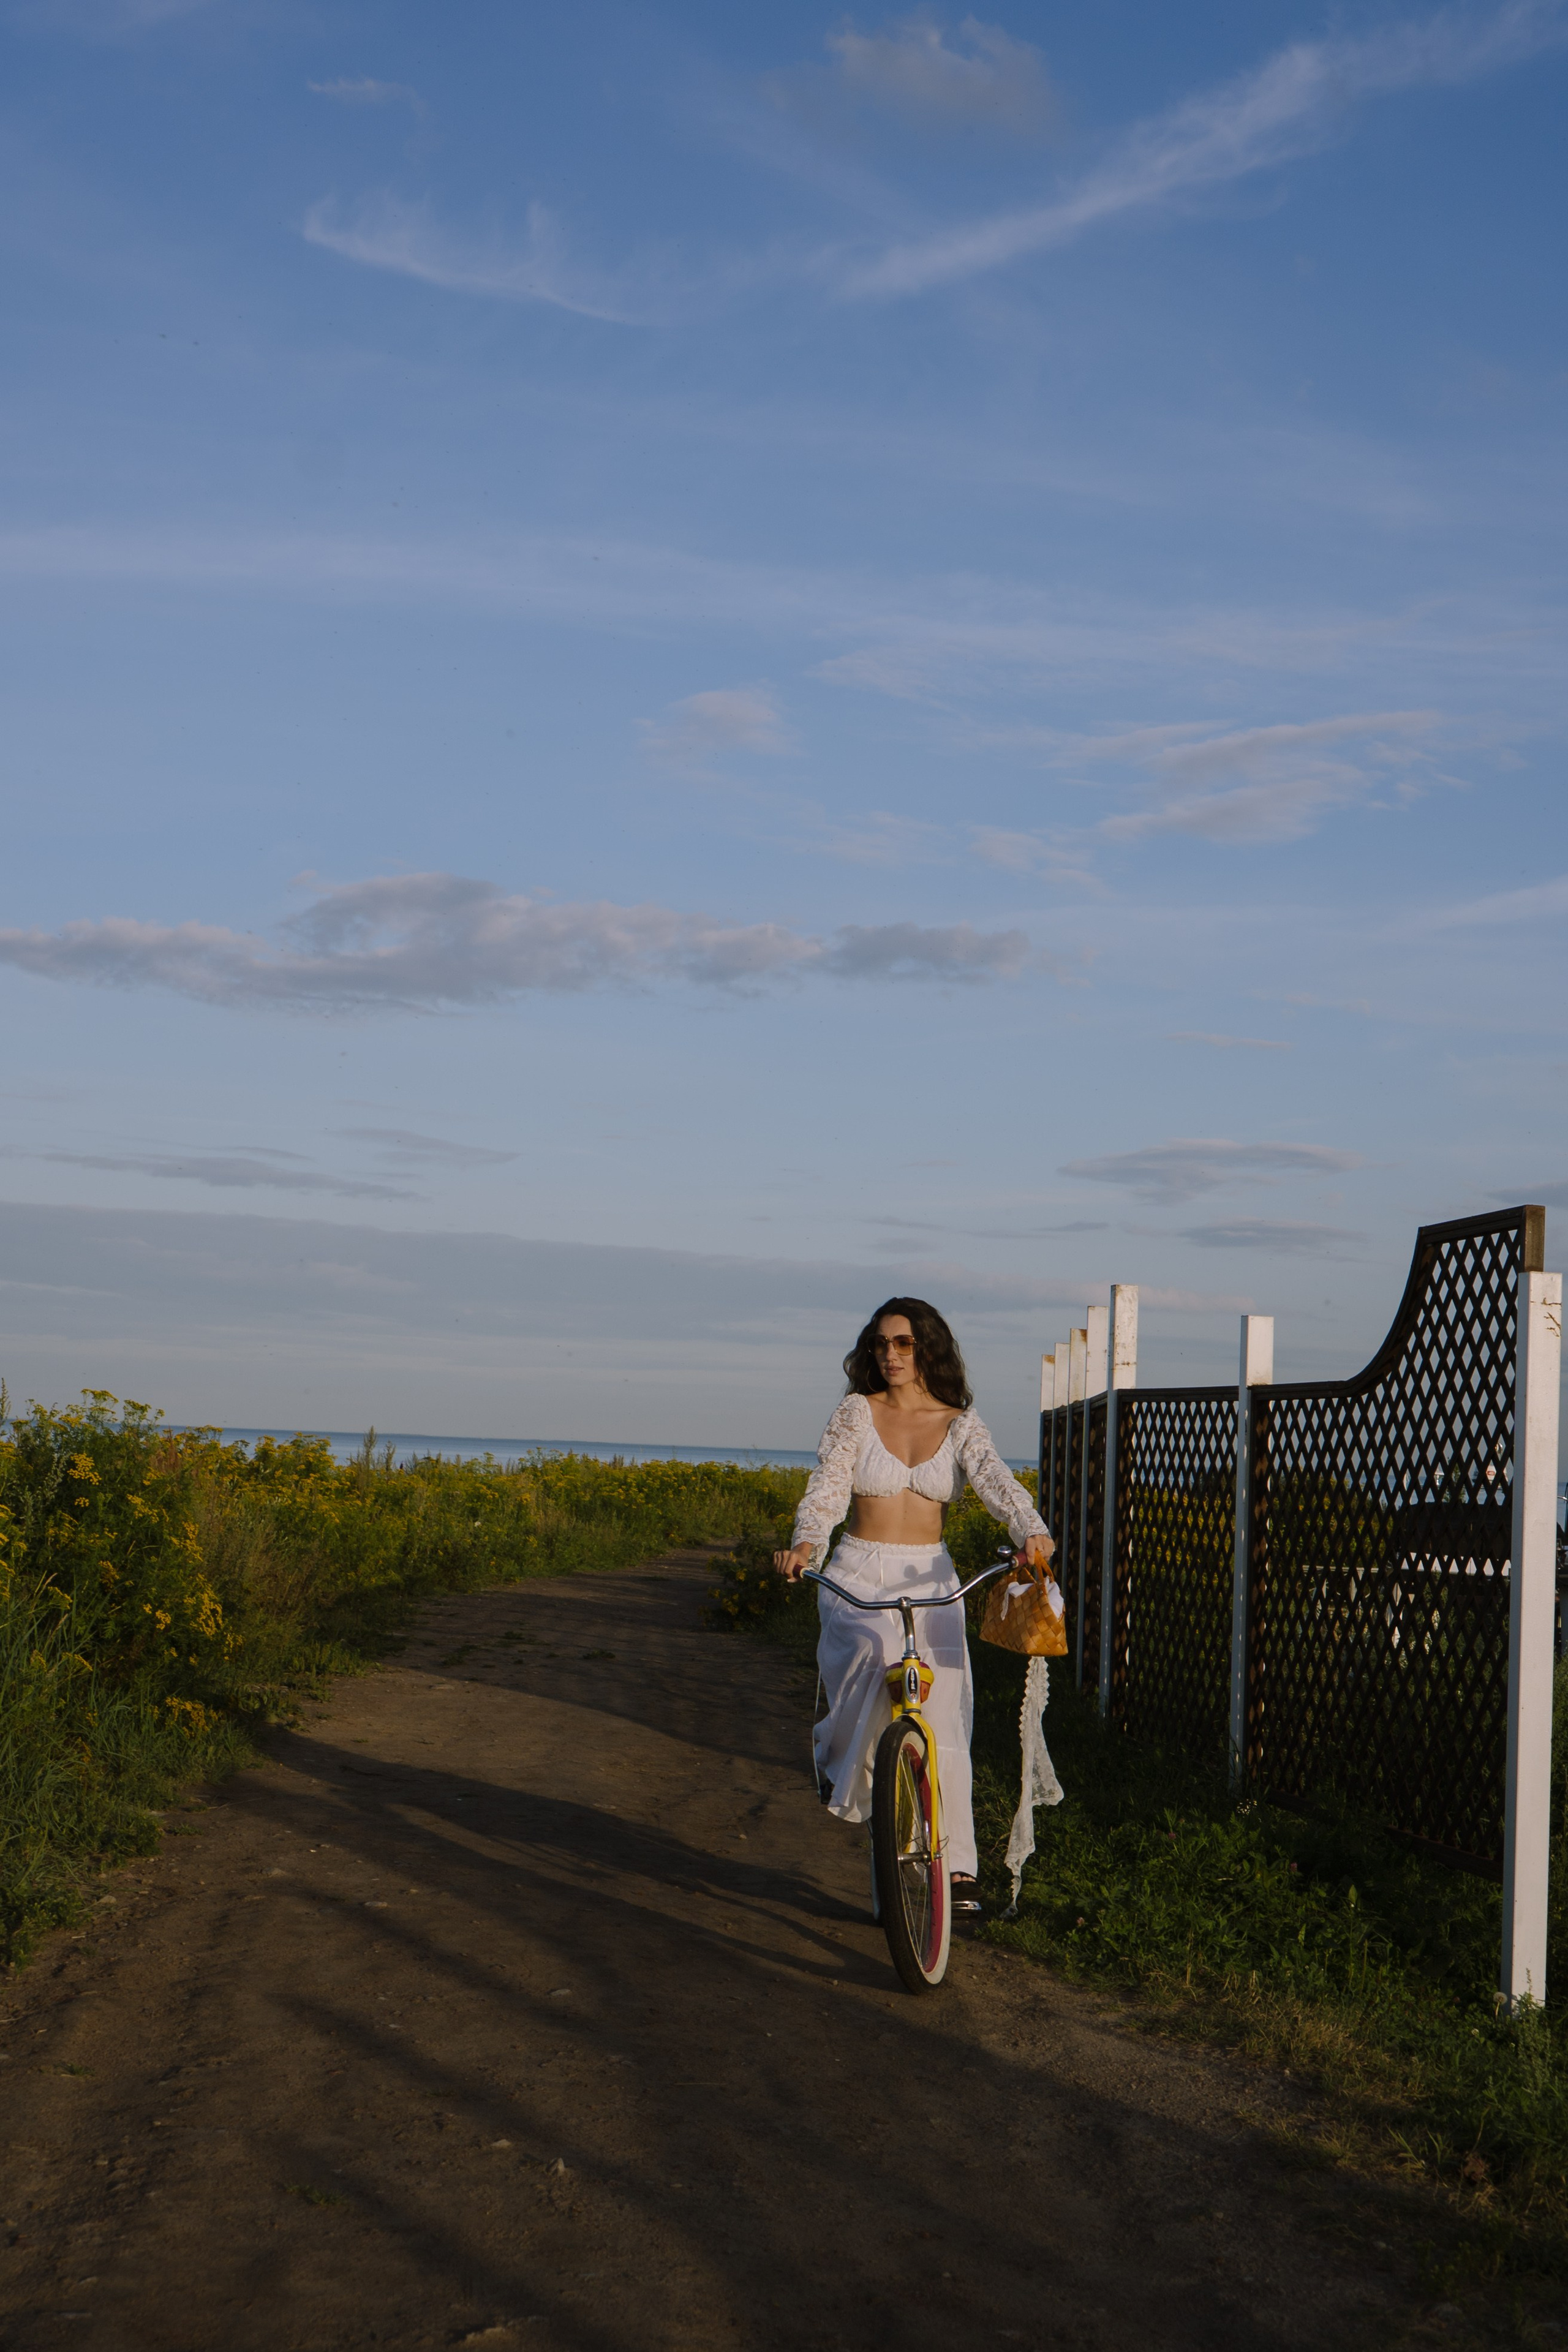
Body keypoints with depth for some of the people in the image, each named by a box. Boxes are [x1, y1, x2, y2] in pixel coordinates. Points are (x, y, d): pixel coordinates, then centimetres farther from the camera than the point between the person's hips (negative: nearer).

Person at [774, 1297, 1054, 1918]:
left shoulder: (960, 1426, 5)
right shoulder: (856, 1415, 3)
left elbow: (998, 1482, -12)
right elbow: (827, 1487, -9)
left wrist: (1032, 1533, -33)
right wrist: (805, 1543, -31)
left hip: (931, 1579, 2)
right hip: (859, 1574, -1)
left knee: (942, 1721, -6)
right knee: (876, 1655, -34)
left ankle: (957, 1868, 0)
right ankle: (841, 1766, -5)